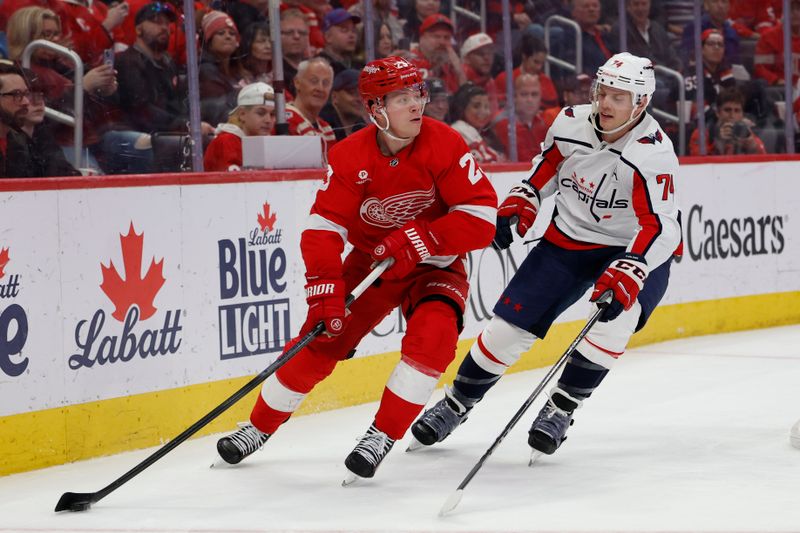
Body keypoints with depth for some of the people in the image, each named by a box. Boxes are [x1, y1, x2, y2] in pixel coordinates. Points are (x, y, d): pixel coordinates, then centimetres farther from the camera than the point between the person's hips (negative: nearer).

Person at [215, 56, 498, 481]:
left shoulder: (444, 145, -20)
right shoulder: (350, 156, -16)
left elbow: (482, 215, -22)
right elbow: (324, 227, -19)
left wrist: (419, 239, -31)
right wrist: (325, 290, -32)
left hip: (434, 265, -1)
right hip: (369, 262, 2)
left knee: (432, 336, -28)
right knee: (319, 339, -4)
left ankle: (383, 435, -14)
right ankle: (259, 428, 18)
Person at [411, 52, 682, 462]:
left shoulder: (653, 152, -25)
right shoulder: (571, 124, -9)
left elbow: (660, 228, -32)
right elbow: (544, 171, 12)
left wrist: (627, 273, -45)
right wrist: (518, 206, -4)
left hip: (633, 249, -4)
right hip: (568, 239, 4)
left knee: (616, 313, -31)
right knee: (510, 321, -1)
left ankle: (560, 410, -14)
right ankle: (456, 403, 20)